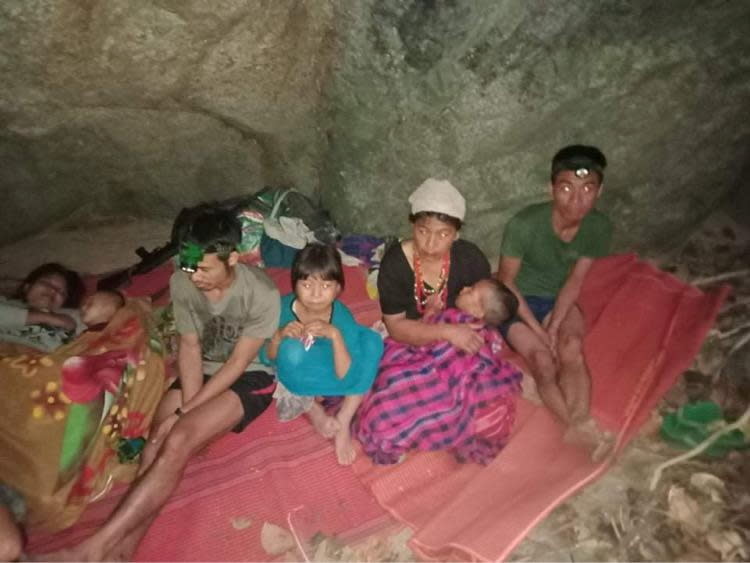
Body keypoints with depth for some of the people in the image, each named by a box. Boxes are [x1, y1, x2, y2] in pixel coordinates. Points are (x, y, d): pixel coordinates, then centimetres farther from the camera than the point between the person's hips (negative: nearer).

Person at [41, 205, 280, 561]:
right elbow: (190, 347, -4)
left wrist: (186, 413, -19)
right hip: (201, 372, 5)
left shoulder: (262, 294, -25)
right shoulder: (181, 283, -10)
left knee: (177, 443, -26)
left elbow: (238, 363, -19)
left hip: (249, 378, -5)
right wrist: (187, 405, -16)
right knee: (158, 445, -19)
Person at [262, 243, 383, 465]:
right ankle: (310, 407, -9)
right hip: (295, 380, -1)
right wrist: (279, 336, -34)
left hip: (334, 378, 1)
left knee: (372, 339, -25)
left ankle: (343, 421, -20)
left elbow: (346, 376, -29)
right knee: (292, 349, -36)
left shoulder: (341, 317, -26)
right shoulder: (284, 307, -23)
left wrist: (334, 335, -42)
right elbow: (268, 359, -12)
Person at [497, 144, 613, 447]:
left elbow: (575, 281, -5)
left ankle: (579, 425, -21)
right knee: (543, 362, -23)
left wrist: (555, 326, -18)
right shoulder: (524, 224, -28)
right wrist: (539, 331, -19)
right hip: (517, 300, -3)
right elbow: (506, 282, -17)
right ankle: (580, 430, -16)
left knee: (572, 349, -25)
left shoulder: (599, 228, -15)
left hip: (558, 299, 3)